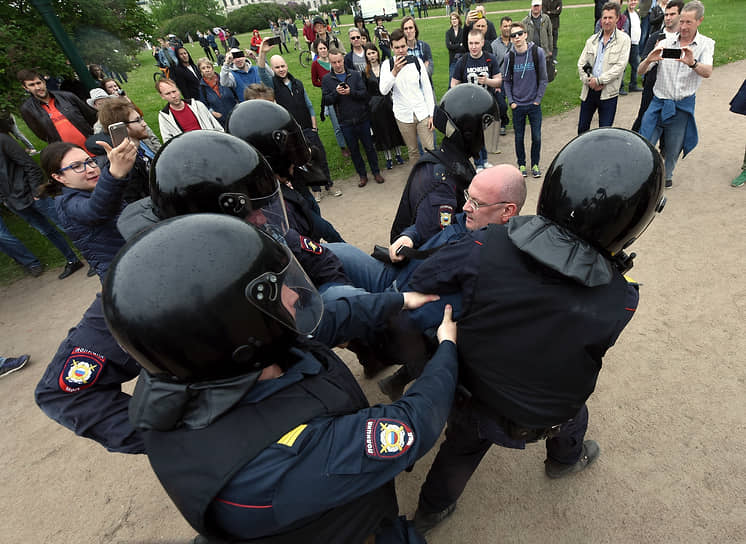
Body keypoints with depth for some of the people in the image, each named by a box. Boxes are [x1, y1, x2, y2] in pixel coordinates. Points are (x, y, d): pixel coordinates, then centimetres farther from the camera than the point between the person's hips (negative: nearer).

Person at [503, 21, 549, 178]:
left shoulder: (538, 52, -5)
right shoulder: (510, 56, -1)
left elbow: (543, 78, -2)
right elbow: (506, 80, 6)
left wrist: (538, 99, -6)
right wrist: (511, 101, -2)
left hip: (534, 104, -1)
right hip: (517, 105, 1)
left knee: (536, 137, 4)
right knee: (519, 137, 8)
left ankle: (535, 164, 22)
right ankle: (521, 164, 25)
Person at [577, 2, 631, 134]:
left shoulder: (623, 39, -2)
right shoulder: (592, 40, 10)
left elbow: (620, 66, -10)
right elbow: (581, 64, 5)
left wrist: (598, 80, -16)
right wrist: (589, 81, -9)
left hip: (608, 93, -3)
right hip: (589, 91, 3)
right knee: (582, 128, 11)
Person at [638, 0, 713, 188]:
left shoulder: (706, 44, -2)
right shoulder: (665, 43, 1)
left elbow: (707, 72, -18)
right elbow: (641, 71, -4)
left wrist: (693, 63, -39)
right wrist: (649, 60, -27)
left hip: (683, 106, 0)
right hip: (659, 102, 0)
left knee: (673, 148, 12)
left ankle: (666, 175, 35)